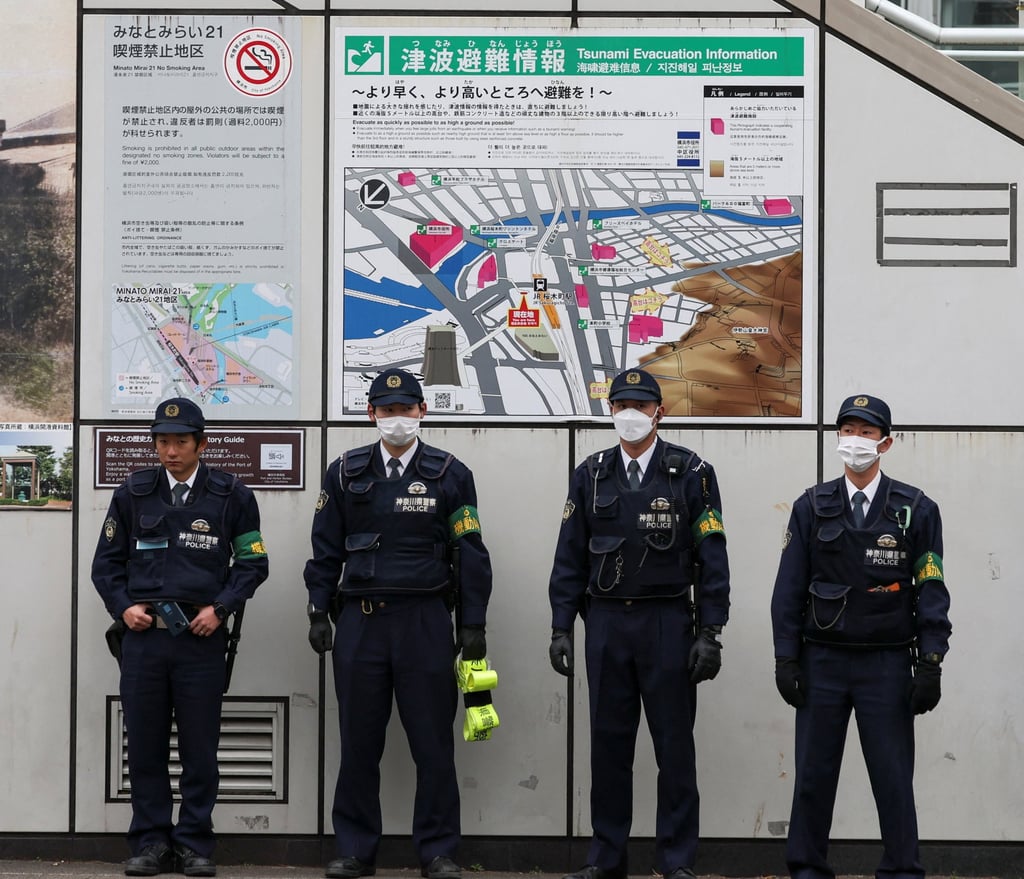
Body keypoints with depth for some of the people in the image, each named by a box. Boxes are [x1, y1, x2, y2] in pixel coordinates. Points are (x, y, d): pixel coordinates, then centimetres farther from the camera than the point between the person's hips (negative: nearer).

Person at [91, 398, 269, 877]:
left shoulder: (232, 496, 3)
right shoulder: (133, 493, 8)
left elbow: (251, 563, 7)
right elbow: (106, 562, 13)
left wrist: (220, 608, -6)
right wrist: (123, 607, -2)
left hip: (202, 638, -1)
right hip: (143, 636, 2)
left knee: (200, 749, 2)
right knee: (144, 747, 4)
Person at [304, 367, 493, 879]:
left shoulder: (450, 475, 4)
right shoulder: (345, 473, 9)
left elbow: (469, 554, 3)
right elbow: (325, 550, 10)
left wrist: (473, 624, -1)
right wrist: (319, 613, 3)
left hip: (425, 620, -1)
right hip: (360, 619, 1)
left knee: (433, 742, 0)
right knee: (358, 742, 4)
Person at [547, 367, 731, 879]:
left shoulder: (691, 473, -1)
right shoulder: (591, 476, 8)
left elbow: (712, 558, -3)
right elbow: (570, 558, 9)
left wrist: (709, 633, -8)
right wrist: (561, 627, 3)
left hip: (668, 623, -3)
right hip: (606, 622, 3)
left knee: (674, 744, 1)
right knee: (608, 743, 7)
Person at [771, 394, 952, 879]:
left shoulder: (916, 510, 1)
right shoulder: (812, 507, 4)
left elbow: (932, 591, 0)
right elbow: (789, 588, 5)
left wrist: (931, 663, -7)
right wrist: (786, 658, -1)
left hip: (887, 662, -1)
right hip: (823, 661, 1)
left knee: (893, 775, 0)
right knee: (814, 773, 5)